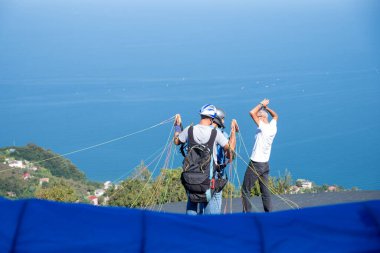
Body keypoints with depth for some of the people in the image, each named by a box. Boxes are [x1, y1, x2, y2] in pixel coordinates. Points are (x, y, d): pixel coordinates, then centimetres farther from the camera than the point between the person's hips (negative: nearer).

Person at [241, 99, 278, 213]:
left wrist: (262, 104, -12)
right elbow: (275, 116, 26)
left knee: (246, 190, 0)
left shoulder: (263, 128, -19)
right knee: (265, 191, 12)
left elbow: (252, 112, -26)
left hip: (255, 164, -8)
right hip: (265, 164, 8)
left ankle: (247, 213, -2)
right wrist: (266, 107, 16)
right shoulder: (273, 127, 3)